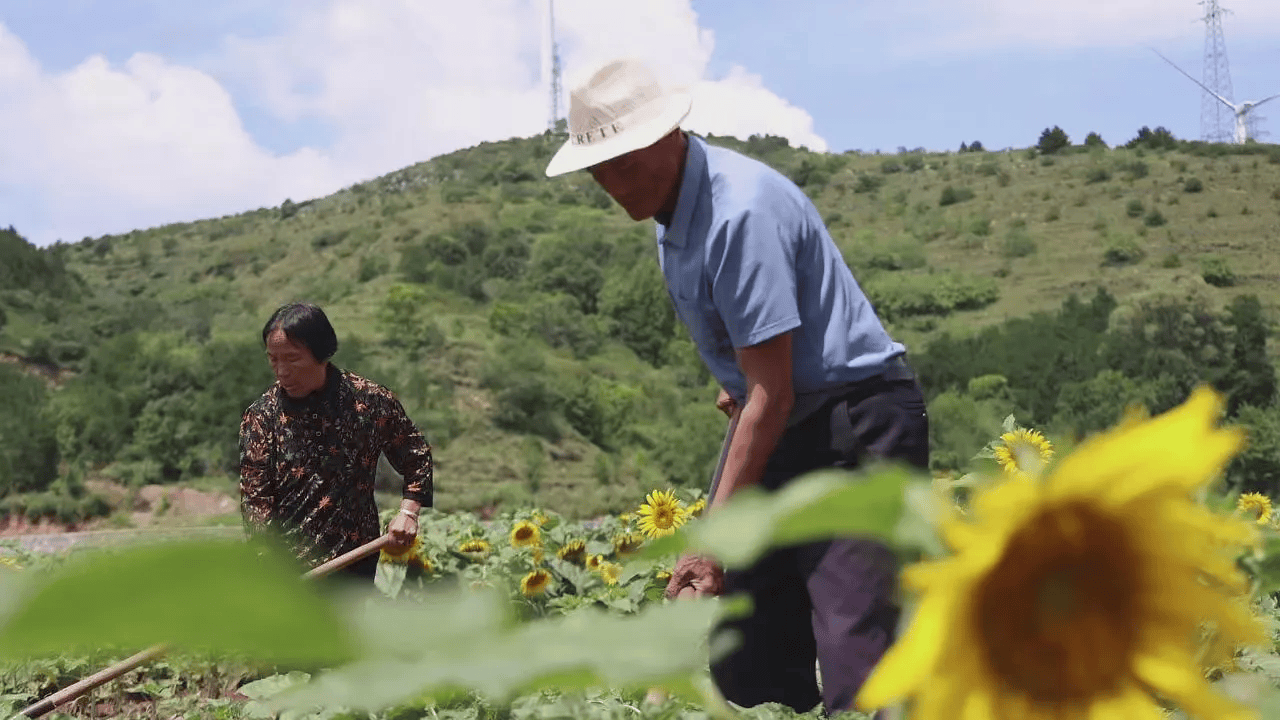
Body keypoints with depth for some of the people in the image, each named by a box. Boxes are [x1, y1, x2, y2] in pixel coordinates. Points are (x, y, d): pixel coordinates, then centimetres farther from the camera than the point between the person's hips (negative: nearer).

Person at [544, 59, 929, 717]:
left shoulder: (740, 213, -24)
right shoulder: (671, 207, 5)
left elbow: (773, 394, -25)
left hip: (854, 426, -9)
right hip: (774, 423, 9)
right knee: (745, 667, 4)